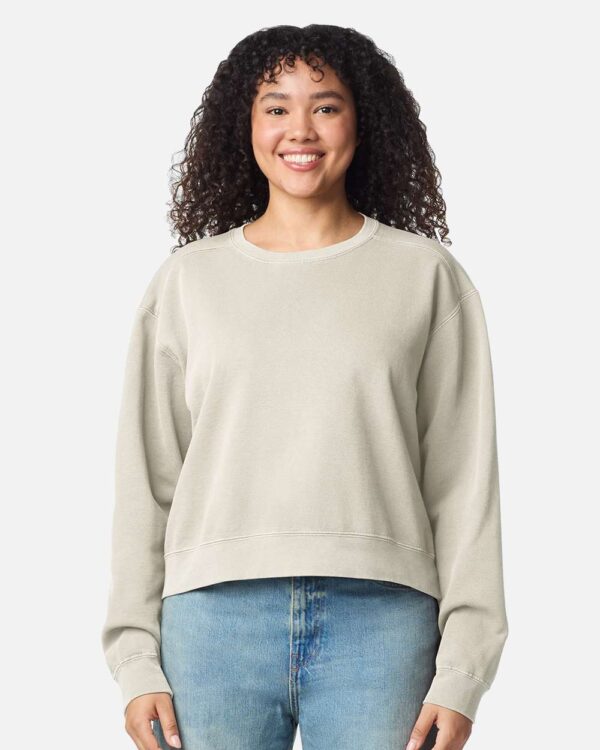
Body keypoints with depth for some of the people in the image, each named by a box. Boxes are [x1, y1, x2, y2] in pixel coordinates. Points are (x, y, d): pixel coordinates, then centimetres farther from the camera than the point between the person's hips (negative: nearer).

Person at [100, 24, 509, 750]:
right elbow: (145, 480, 10)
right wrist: (136, 660, 4)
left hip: (379, 616, -1)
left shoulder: (427, 277, 7)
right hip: (216, 615, 1)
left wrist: (461, 675, -2)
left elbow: (465, 481, 4)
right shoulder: (186, 281, 12)